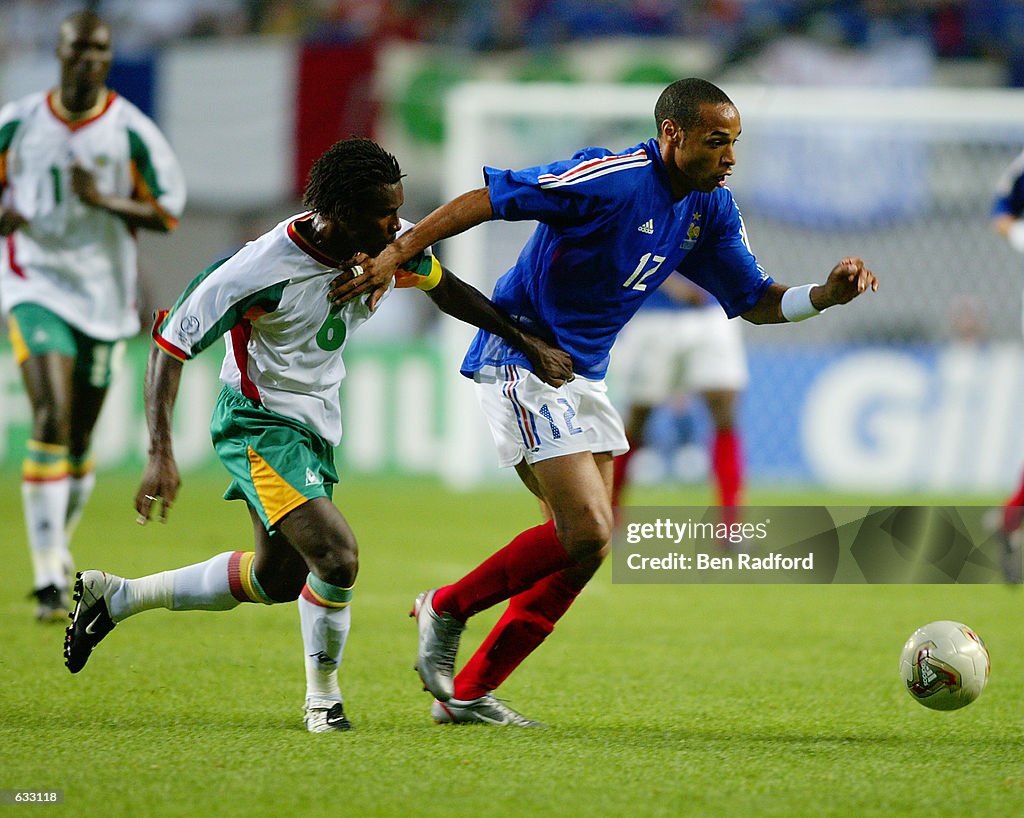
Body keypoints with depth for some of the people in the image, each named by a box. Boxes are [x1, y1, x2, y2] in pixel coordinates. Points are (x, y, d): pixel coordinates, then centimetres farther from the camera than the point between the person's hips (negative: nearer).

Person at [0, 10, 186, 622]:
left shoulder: (131, 131, -5)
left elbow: (169, 211, -3)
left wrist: (104, 200, -19)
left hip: (103, 293, 1)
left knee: (79, 440, 11)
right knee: (52, 419, -18)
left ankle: (60, 545, 38)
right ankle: (49, 578, -18)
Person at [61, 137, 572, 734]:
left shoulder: (388, 244, -11)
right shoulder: (264, 269, -29)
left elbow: (444, 288, 11)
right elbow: (170, 343, -23)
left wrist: (526, 343, 8)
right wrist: (161, 455, -31)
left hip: (317, 426, 8)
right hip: (260, 423, -8)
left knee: (277, 581, 16)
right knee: (337, 555, -23)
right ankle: (324, 696, 0)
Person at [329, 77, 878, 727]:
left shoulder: (711, 210, 4)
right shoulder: (614, 179, -21)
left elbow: (755, 301, 11)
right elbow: (488, 198, -22)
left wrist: (828, 294, -8)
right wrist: (399, 254, -27)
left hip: (584, 375, 9)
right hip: (521, 364, -9)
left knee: (589, 546, 3)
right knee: (586, 534, -17)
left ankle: (468, 693, 11)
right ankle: (446, 609, 4)